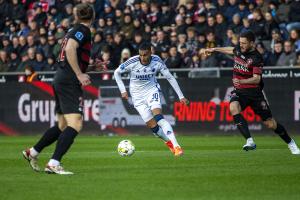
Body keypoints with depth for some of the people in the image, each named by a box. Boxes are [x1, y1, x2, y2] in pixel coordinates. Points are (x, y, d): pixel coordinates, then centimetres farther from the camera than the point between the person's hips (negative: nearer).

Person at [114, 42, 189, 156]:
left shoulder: (156, 61, -15)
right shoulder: (132, 62, -19)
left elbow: (170, 78, -6)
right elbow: (117, 73, -3)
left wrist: (181, 96, -6)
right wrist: (123, 90, -9)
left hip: (152, 90, -1)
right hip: (138, 96, 1)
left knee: (158, 117, -27)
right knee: (152, 126, -6)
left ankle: (176, 146, -32)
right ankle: (169, 142, 22)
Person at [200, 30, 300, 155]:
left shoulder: (256, 58, -16)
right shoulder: (239, 49, 3)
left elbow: (256, 79, -25)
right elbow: (231, 50, 29)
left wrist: (241, 81, -40)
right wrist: (214, 50, 37)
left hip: (254, 92, -5)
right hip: (239, 91, 5)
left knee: (270, 124, -2)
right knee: (233, 108, -31)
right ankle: (250, 141, -33)